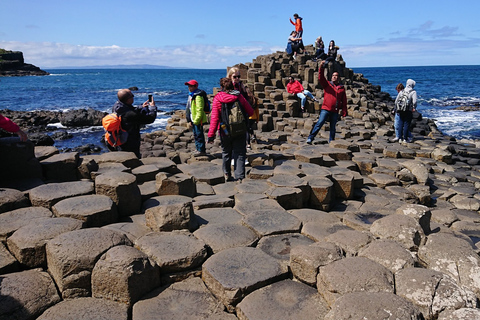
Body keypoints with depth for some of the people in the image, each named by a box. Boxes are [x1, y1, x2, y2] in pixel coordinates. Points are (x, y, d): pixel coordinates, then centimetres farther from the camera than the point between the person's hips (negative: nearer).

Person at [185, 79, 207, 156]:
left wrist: (196, 121, -21)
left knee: (199, 135, -4)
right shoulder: (191, 95, 15)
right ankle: (198, 149, 26)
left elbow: (199, 110, -22)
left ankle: (201, 150, 4)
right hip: (193, 120, 10)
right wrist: (189, 120, 17)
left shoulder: (198, 96, -18)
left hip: (198, 120, -10)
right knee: (196, 135, 16)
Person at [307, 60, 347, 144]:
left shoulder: (342, 88, 10)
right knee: (319, 123, -12)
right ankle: (310, 138, -11)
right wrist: (322, 68, -25)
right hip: (325, 109, -2)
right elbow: (321, 78, -11)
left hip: (335, 111, 2)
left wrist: (344, 112, 6)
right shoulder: (327, 84, 6)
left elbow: (344, 101, 10)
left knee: (333, 127, 11)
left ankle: (331, 141, 21)